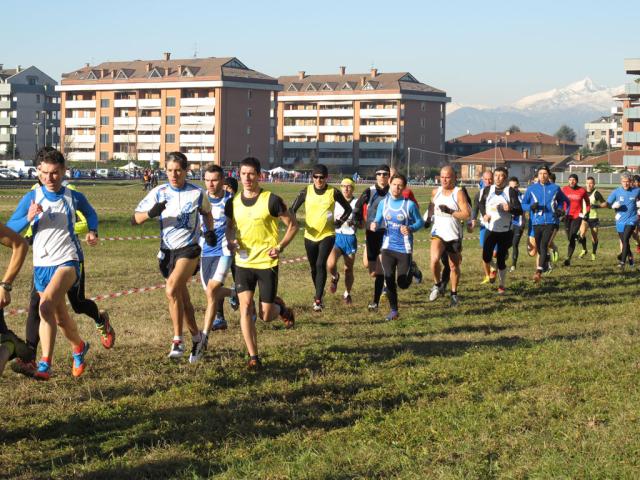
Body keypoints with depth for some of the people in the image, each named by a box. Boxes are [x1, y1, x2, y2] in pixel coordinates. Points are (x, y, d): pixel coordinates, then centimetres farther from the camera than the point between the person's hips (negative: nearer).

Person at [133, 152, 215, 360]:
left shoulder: (198, 193, -4)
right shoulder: (158, 193, -1)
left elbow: (206, 213, 18)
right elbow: (135, 219, -2)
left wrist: (210, 231, 1)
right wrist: (151, 213, -22)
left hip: (189, 249, -4)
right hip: (167, 250, 4)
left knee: (172, 290, -23)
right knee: (182, 297, 12)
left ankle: (178, 340, -16)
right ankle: (196, 336, 32)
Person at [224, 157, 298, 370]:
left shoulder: (271, 200, -9)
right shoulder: (233, 203, 4)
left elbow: (292, 225, -2)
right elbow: (229, 227, 19)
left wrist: (280, 247, -13)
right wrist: (231, 241, -3)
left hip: (267, 263, -3)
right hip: (243, 263, 3)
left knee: (266, 315, 0)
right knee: (245, 307, -10)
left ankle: (280, 307, 38)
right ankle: (253, 357, -2)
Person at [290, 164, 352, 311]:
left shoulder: (333, 192, -5)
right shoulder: (306, 191, -2)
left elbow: (348, 209, 8)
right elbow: (293, 209, 8)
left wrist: (339, 222, 0)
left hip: (327, 234, -3)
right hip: (310, 235, 3)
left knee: (321, 264, -18)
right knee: (313, 267, 13)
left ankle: (318, 299, -18)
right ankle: (319, 294, 35)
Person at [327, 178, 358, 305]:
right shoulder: (335, 202, 7)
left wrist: (354, 223, -20)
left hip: (350, 238, -1)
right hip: (336, 236, 1)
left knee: (348, 269, 7)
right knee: (330, 264, -20)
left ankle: (347, 294, 27)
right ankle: (335, 277, 14)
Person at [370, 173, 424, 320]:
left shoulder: (409, 204, -9)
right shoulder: (383, 203, 2)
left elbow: (420, 222, -1)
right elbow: (378, 220, 11)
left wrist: (410, 228, -21)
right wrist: (374, 225, -13)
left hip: (404, 247, -3)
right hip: (388, 247, 3)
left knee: (403, 284, 0)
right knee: (389, 280, -3)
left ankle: (411, 270, 34)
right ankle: (393, 310, 12)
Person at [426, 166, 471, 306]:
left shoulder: (458, 193, -8)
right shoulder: (436, 192, 6)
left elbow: (467, 214, -16)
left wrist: (450, 212, -25)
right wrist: (427, 218, 16)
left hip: (454, 235, -2)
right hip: (438, 232, 2)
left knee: (454, 266, 10)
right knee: (434, 259, -24)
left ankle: (454, 293, 29)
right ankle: (437, 284, 1)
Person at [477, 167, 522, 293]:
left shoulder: (511, 192, -6)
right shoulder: (487, 190, 5)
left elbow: (519, 210, -12)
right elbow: (481, 203, 24)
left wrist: (510, 208, -33)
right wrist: (484, 214, 5)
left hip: (505, 231, -2)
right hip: (490, 229, 2)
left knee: (501, 260, 0)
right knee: (486, 256, -11)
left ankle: (501, 286, 15)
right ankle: (487, 276, 21)